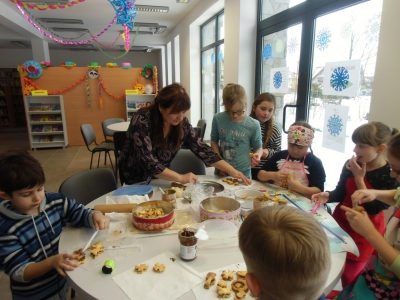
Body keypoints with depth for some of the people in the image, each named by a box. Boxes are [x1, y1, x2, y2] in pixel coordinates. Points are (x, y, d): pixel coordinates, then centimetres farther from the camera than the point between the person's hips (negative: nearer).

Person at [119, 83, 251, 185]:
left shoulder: (182, 123, -10)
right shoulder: (142, 121, -25)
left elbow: (201, 149, -8)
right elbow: (147, 161, -29)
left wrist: (232, 171, -14)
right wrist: (180, 178, -32)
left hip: (159, 180, 3)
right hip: (134, 181, -3)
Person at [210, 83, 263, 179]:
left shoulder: (253, 125, -13)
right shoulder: (218, 119, -9)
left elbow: (258, 147, 0)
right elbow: (214, 142, 3)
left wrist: (257, 155, -21)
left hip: (243, 173, -1)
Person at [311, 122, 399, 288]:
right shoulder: (351, 165, -7)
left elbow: (374, 209, -23)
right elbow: (340, 193, 2)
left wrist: (359, 178, -25)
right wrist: (327, 196, -19)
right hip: (340, 221, 4)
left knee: (349, 276, 12)